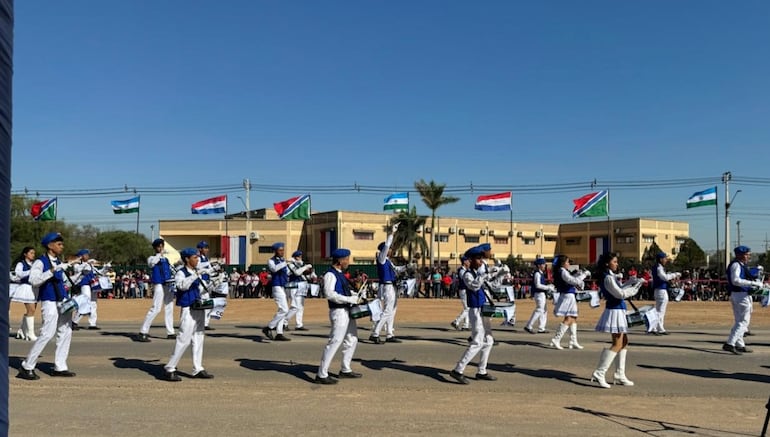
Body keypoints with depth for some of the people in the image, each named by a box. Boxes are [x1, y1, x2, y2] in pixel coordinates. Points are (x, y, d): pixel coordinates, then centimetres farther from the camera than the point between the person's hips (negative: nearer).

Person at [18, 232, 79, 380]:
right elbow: (34, 281, -25)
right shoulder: (40, 262, -9)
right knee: (47, 334, -12)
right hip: (49, 302, -8)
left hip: (63, 301, 8)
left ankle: (60, 367, 15)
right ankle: (27, 367, 0)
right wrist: (52, 271, -30)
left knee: (65, 333, 7)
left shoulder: (59, 263, 14)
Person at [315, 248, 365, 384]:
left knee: (352, 340, 19)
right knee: (334, 342, -10)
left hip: (348, 311, 10)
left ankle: (345, 370, 33)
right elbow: (330, 294, -26)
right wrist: (349, 299, -26)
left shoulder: (340, 274, 15)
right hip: (339, 312, -10)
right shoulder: (330, 275, -15)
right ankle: (321, 375, -4)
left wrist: (357, 295, 7)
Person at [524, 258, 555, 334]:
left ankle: (541, 328, 16)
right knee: (539, 310, -11)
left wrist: (550, 287, 11)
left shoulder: (541, 274, 16)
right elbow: (538, 285, -22)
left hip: (542, 294, 10)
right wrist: (549, 287, -17)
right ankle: (528, 326, -8)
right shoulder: (537, 274, -14)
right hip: (539, 294, -10)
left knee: (543, 311, 12)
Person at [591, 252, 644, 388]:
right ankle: (599, 373, -12)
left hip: (618, 311, 11)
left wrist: (630, 281, 10)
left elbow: (619, 290, 17)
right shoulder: (608, 278, -17)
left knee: (624, 342, 15)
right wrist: (637, 285, -12)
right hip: (615, 311, -11)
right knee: (617, 344, -10)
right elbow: (621, 294, -20)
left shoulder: (610, 276, 14)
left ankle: (619, 375, 18)